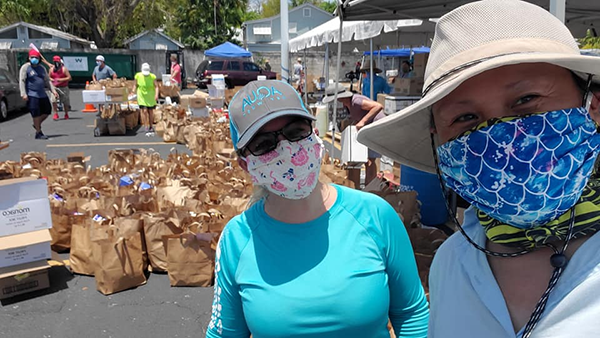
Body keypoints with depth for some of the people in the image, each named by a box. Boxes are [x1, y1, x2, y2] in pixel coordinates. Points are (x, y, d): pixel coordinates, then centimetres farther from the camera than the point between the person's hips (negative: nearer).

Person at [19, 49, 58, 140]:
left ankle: (37, 124, 30)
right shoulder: (25, 67, -3)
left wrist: (53, 90, 8)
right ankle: (38, 133, 1)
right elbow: (22, 81, -8)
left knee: (47, 110, 9)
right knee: (36, 114, -7)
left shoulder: (41, 68, 15)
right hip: (32, 95, -6)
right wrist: (23, 94, -16)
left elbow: (47, 81, 19)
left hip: (42, 94, 7)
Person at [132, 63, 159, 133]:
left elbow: (156, 86, -11)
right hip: (142, 96, 0)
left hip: (150, 97, 1)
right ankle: (145, 126, -3)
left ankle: (151, 127, 21)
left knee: (151, 111, 8)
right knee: (144, 111, -9)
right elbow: (135, 85, 6)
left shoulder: (152, 77, -9)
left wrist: (156, 94, -25)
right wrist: (134, 90, -11)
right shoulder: (138, 76, -5)